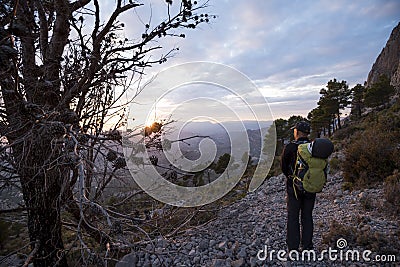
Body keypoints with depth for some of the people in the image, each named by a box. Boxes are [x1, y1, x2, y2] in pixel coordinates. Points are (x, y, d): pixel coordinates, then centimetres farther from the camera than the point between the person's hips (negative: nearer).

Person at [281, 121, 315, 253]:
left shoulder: (289, 147, -14)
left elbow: (283, 167, -3)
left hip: (294, 187, -3)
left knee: (293, 218, 8)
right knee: (307, 217, 16)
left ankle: (293, 248, 13)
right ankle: (307, 247, 24)